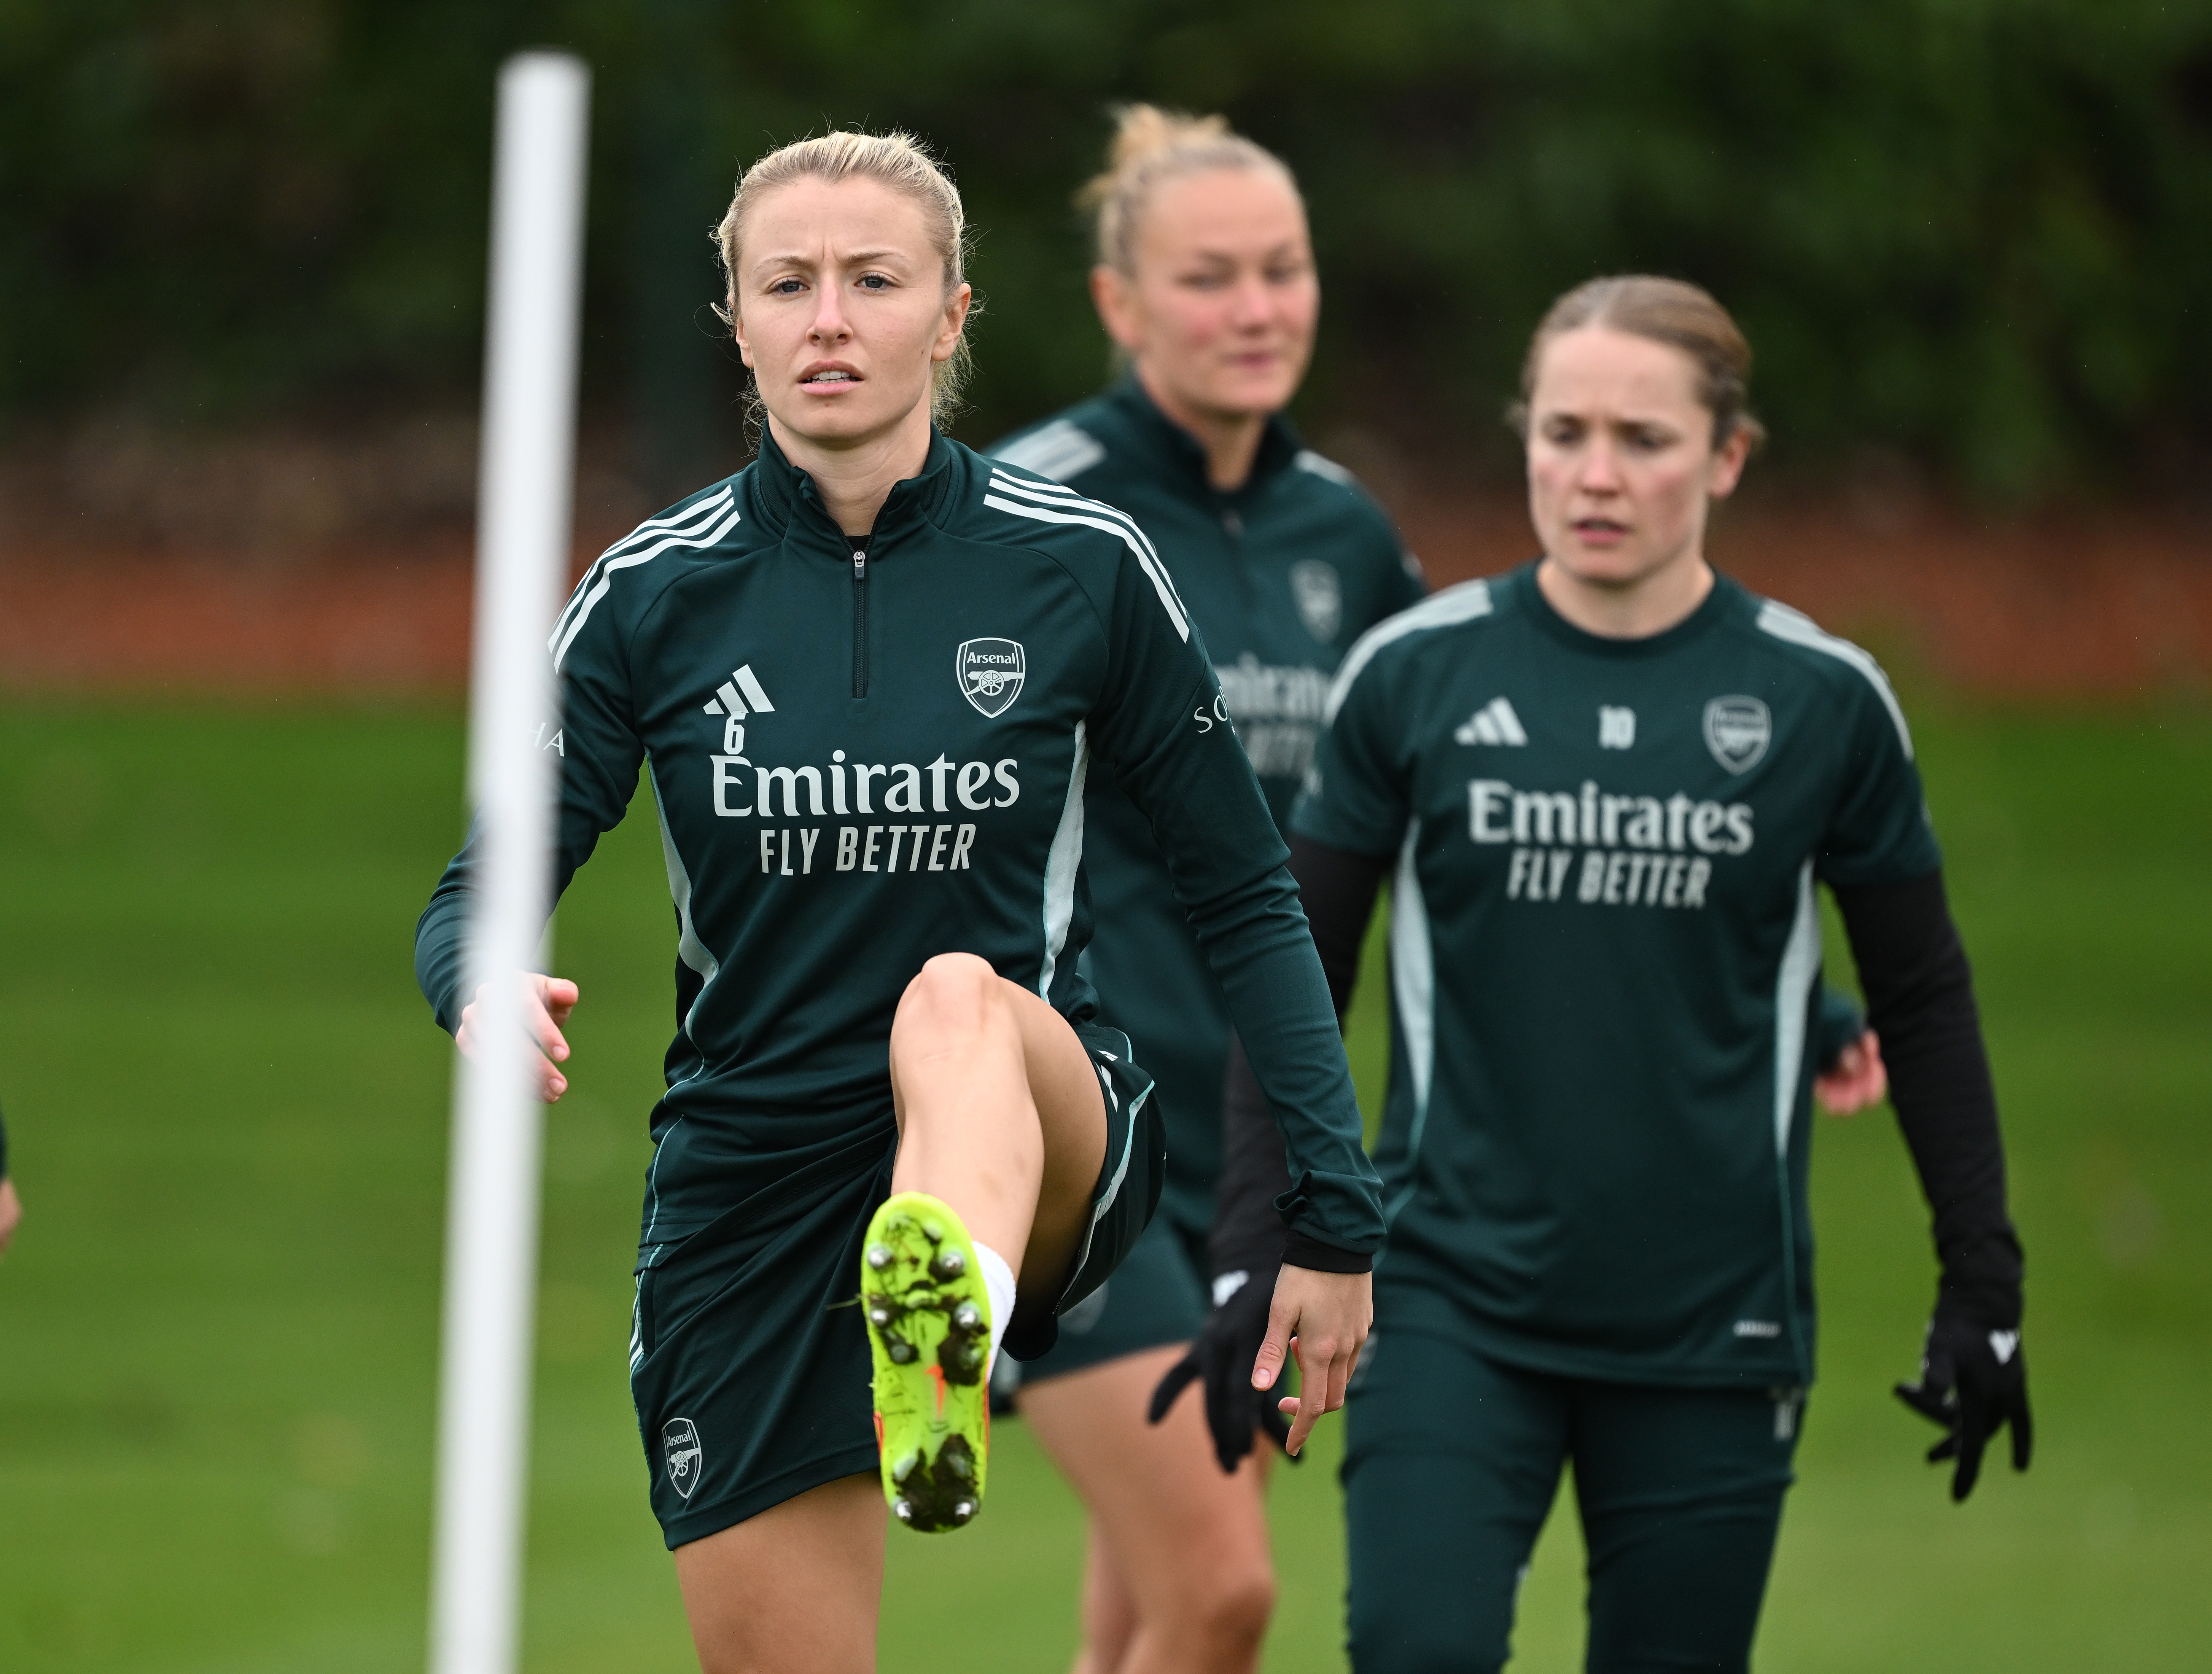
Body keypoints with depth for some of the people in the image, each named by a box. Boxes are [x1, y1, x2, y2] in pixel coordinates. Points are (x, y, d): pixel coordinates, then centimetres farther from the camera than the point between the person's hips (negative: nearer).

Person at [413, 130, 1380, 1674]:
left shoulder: (1079, 565, -3)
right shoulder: (655, 593, -1)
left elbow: (1245, 895, 3)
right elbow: (482, 894, -1)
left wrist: (1336, 1219, -2)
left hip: (1043, 1142, -3)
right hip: (748, 1183, 3)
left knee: (958, 999, -37)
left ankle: (948, 1345, -69)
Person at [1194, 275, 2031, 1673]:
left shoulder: (1825, 702, -1)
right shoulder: (1412, 675, -1)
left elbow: (1923, 1002, 10)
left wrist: (1983, 1277, 8)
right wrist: (1258, 1252, -2)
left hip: (1712, 1333, 1)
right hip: (1454, 1300, -1)